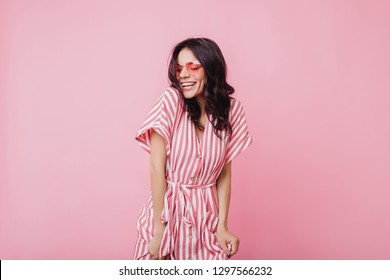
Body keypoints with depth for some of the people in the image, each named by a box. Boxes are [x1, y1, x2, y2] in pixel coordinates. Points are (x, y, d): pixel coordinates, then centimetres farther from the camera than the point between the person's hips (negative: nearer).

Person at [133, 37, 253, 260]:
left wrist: (222, 226, -5)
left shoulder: (231, 110, -4)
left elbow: (225, 171, 0)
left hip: (206, 214, 2)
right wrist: (160, 228, -14)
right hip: (166, 207, -2)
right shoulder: (171, 100, -13)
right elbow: (157, 168, -14)